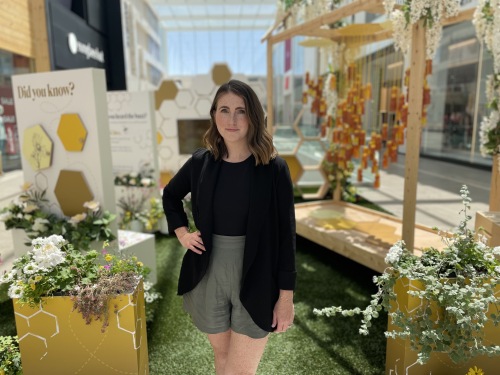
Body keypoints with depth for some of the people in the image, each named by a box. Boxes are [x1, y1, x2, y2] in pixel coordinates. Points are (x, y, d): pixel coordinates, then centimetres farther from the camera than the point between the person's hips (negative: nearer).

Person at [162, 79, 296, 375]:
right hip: (209, 276, 3)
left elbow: (286, 234, -9)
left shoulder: (274, 168, -12)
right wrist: (181, 232, 3)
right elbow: (170, 195, 17)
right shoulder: (201, 162, -3)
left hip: (256, 281, -3)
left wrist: (286, 294, -8)